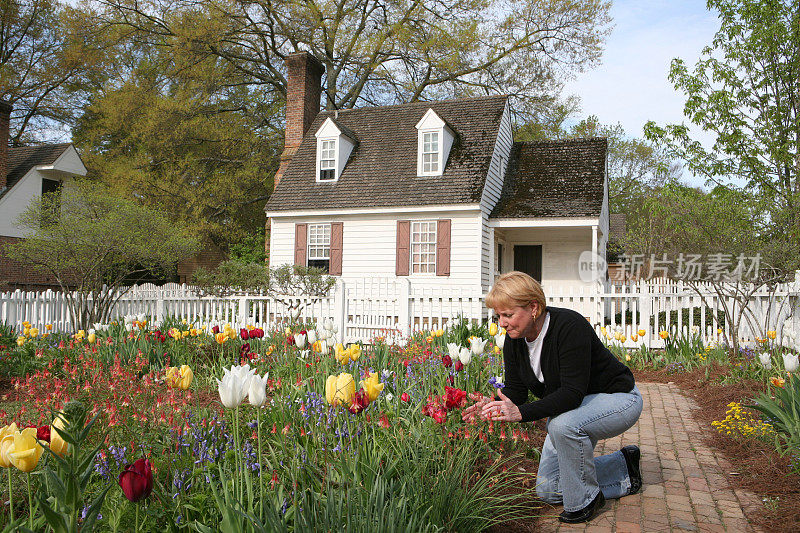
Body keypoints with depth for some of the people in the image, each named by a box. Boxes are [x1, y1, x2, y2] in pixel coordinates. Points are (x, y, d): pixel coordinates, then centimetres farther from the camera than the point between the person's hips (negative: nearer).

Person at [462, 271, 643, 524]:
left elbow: (573, 393, -36)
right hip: (571, 409, 8)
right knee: (547, 491, 5)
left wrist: (522, 412, -43)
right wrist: (495, 406, -27)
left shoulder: (569, 326, -31)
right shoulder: (514, 340, -9)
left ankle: (584, 500, -12)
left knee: (563, 424, -39)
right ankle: (623, 467, 22)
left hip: (617, 399, -7)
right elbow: (515, 391, -4)